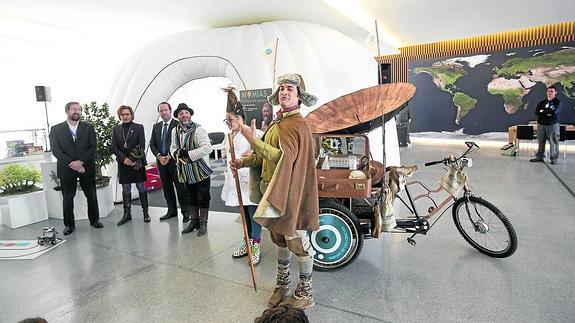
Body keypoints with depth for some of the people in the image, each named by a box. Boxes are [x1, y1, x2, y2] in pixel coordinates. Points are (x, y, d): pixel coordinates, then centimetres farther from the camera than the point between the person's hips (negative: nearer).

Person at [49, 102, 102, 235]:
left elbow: (92, 147, -3)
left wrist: (80, 161, -16)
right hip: (66, 170, 0)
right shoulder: (56, 129, 4)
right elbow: (55, 150, -5)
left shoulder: (88, 128, 5)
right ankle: (69, 224, 18)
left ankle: (94, 220, 24)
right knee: (67, 198, 6)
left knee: (92, 196, 8)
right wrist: (72, 164, -15)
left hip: (86, 168, 1)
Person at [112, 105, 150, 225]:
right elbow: (114, 147, 3)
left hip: (137, 163, -2)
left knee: (141, 188, 4)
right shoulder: (116, 129, 9)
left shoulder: (139, 127, 1)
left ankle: (145, 212, 13)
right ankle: (127, 214, 16)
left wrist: (133, 159, -15)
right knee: (126, 190, 8)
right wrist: (124, 159, -12)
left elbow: (141, 146, -6)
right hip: (123, 163, 3)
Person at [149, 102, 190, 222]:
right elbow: (152, 144, 11)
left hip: (175, 160, -5)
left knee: (180, 187, -1)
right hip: (161, 161, 6)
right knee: (167, 188, 11)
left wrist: (169, 157, -14)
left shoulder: (178, 124, -5)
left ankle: (186, 212, 8)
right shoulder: (156, 126, 14)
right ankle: (172, 211, 22)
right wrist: (159, 156, -5)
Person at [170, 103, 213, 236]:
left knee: (203, 198, 4)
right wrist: (176, 153, -6)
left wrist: (188, 154, -24)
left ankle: (203, 223, 19)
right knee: (191, 198, 18)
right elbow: (173, 147, 18)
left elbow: (207, 148, -22)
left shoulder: (198, 130, -14)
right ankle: (194, 221, 32)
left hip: (200, 170, -6)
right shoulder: (175, 131, 7)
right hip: (185, 171, 6)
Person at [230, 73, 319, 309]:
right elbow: (265, 155, 15)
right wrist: (243, 162, 1)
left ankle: (305, 293, 22)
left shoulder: (297, 125, -14)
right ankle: (282, 284, 39)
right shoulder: (276, 123, 13)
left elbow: (285, 157, -27)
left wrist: (252, 139, -27)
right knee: (280, 238, 20)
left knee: (297, 241, 4)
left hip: (289, 193, -8)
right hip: (272, 190, 9)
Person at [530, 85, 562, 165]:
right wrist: (548, 113, -10)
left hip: (553, 125, -3)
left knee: (553, 142, -3)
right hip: (541, 124, 3)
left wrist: (543, 111, -3)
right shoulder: (542, 102, 13)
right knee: (540, 141, 6)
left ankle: (554, 158, 1)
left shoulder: (558, 102, 3)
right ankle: (539, 157, 13)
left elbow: (554, 112, -15)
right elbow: (536, 112, 1)